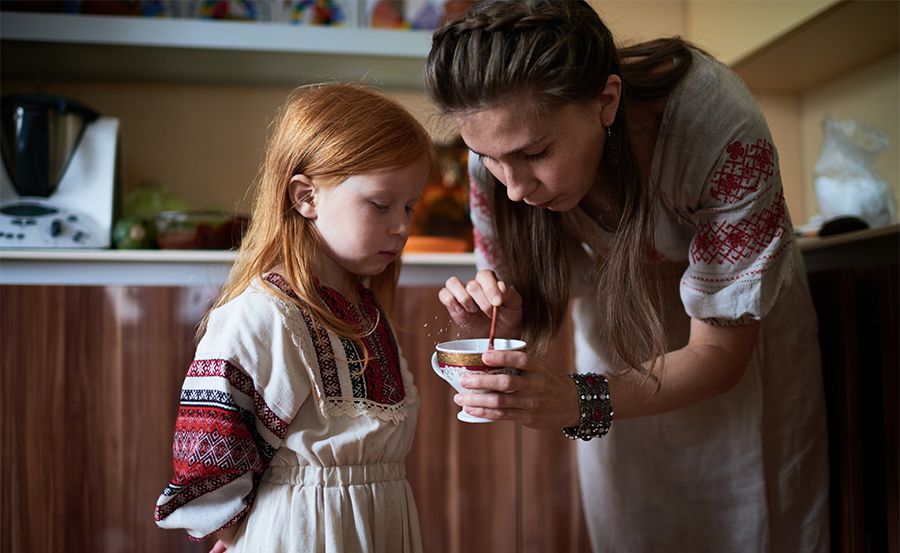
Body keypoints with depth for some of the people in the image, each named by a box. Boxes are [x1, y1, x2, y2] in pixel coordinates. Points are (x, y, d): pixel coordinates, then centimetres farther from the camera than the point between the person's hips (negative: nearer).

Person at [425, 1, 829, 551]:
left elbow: (720, 351, -29)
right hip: (614, 316, 3)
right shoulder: (503, 138, -26)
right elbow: (522, 295, -10)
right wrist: (494, 321, -34)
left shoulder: (720, 128, -38)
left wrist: (585, 401, -46)